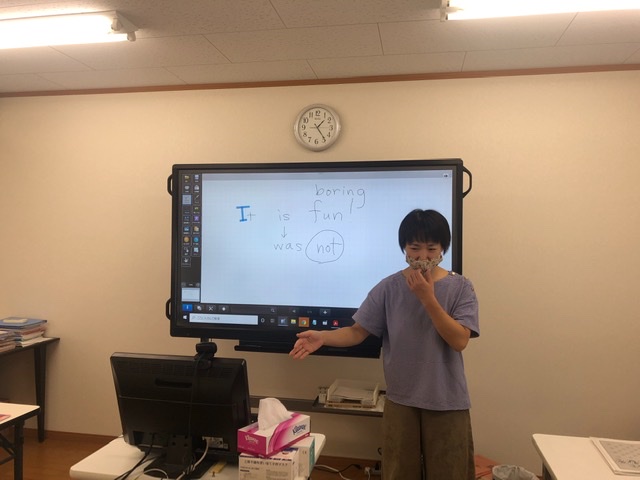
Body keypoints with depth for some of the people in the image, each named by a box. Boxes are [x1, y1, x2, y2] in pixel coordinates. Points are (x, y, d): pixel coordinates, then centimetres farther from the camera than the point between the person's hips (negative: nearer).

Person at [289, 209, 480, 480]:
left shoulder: (460, 287, -7)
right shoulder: (389, 288, -4)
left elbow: (459, 341, -16)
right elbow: (358, 332, -5)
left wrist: (427, 298, -24)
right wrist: (323, 337, -23)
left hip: (447, 402, -1)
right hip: (400, 400, 1)